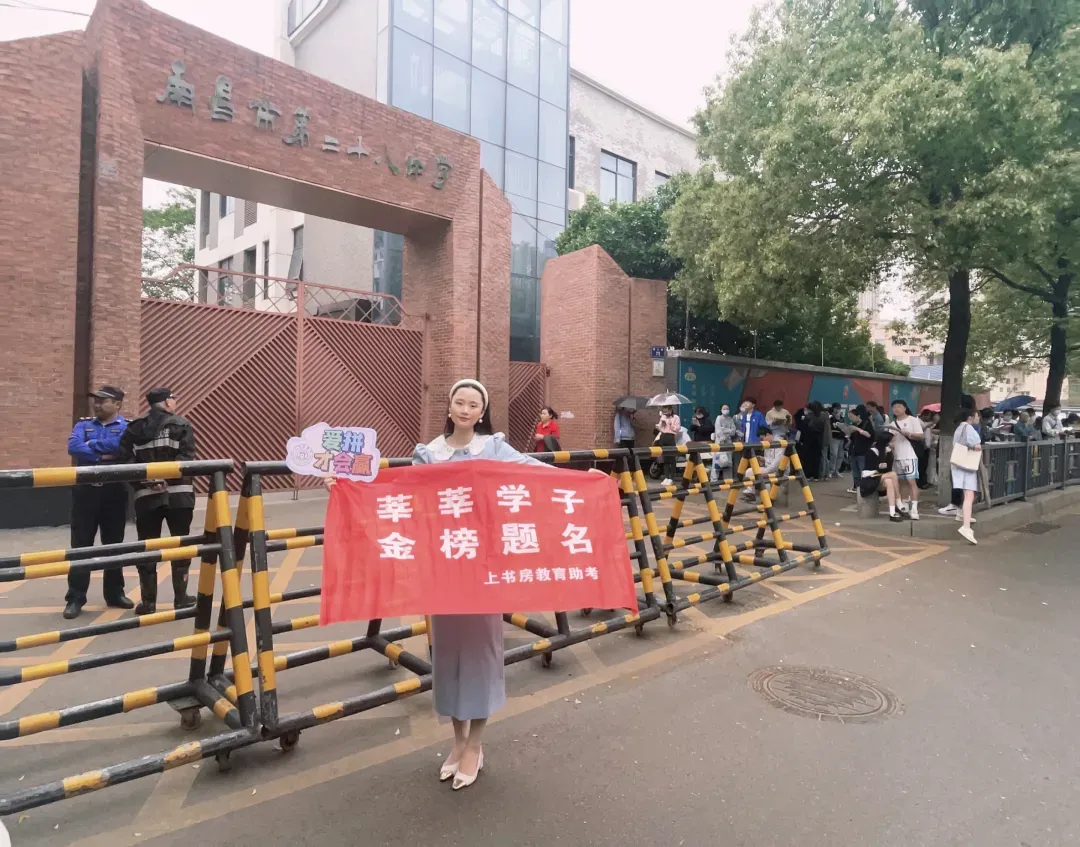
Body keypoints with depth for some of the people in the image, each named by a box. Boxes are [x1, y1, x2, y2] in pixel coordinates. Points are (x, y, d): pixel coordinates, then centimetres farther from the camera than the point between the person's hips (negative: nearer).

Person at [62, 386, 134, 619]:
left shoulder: (127, 427, 2)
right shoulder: (84, 425, 10)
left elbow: (122, 446, -19)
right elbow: (73, 447, -8)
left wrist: (91, 445, -8)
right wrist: (105, 454, -14)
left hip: (114, 492, -1)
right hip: (85, 490, 2)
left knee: (114, 543, 9)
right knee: (81, 544, 2)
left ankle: (115, 593, 21)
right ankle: (75, 597, 7)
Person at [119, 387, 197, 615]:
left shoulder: (133, 429, 10)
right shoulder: (182, 425, 2)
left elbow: (125, 460, -3)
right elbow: (186, 457, -13)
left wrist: (146, 480, -7)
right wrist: (166, 477, -13)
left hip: (146, 496, 2)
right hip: (179, 493, -2)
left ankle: (148, 600, 11)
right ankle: (180, 597, 16)